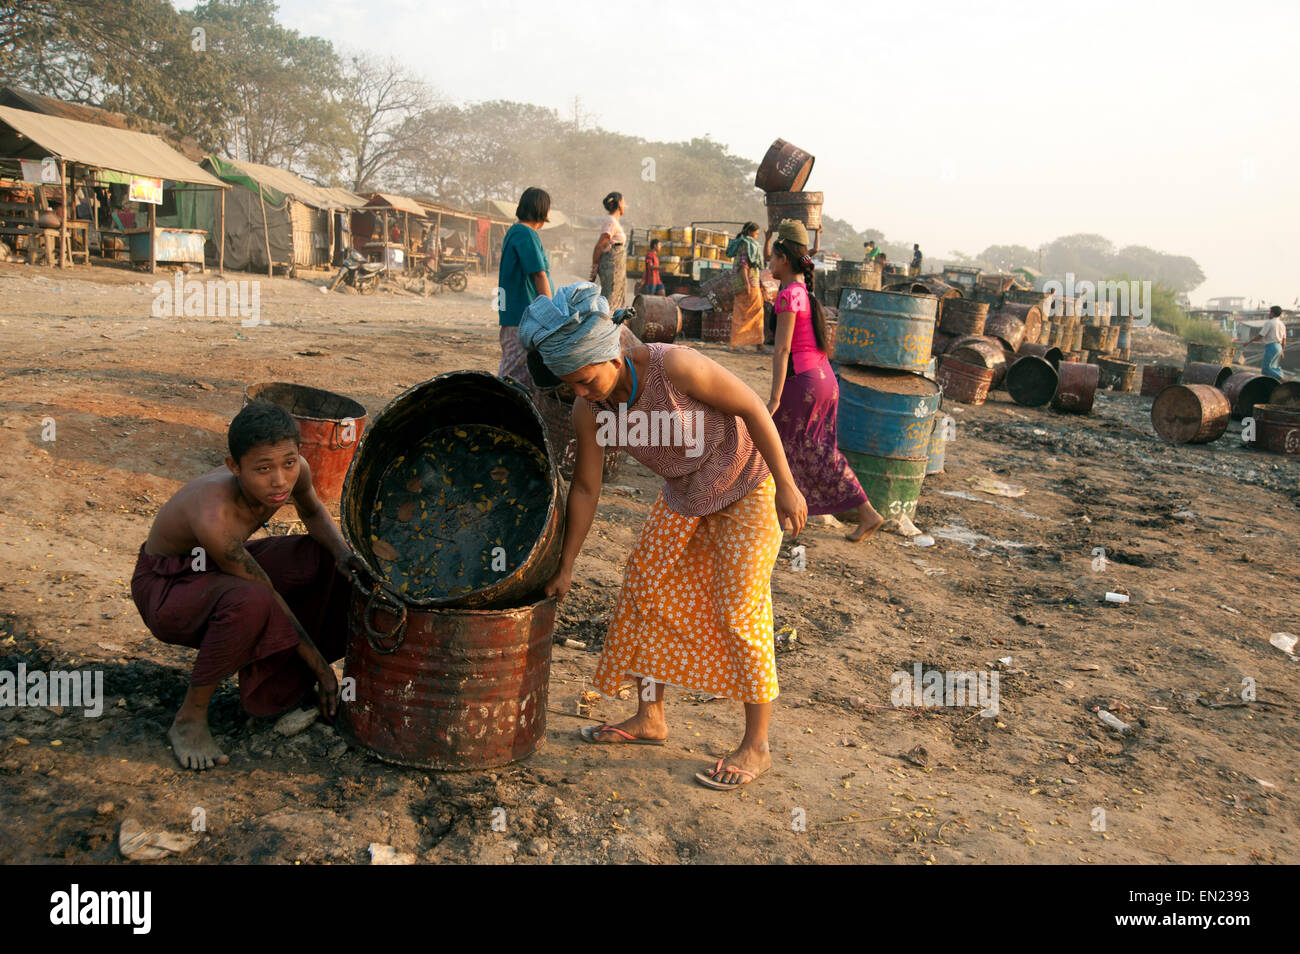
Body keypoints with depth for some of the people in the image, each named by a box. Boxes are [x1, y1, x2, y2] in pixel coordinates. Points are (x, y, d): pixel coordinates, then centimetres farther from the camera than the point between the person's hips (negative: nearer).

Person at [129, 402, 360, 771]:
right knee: (251, 602, -37)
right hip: (164, 587, -8)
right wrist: (320, 665, -19)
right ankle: (190, 718, -16)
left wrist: (344, 553, -16)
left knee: (324, 557, -6)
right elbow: (267, 594, -28)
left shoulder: (295, 471, -19)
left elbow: (313, 512, 5)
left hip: (218, 568, 8)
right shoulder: (215, 517, -38)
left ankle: (280, 687, 6)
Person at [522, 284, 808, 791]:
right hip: (684, 495, 6)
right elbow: (585, 488, -4)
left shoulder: (674, 365, -34)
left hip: (746, 488, -6)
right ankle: (650, 718, 22)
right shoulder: (588, 409, -16)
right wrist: (565, 567, 2)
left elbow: (751, 407, -23)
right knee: (645, 589, 6)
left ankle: (756, 745, 7)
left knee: (739, 611, -6)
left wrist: (786, 486, -19)